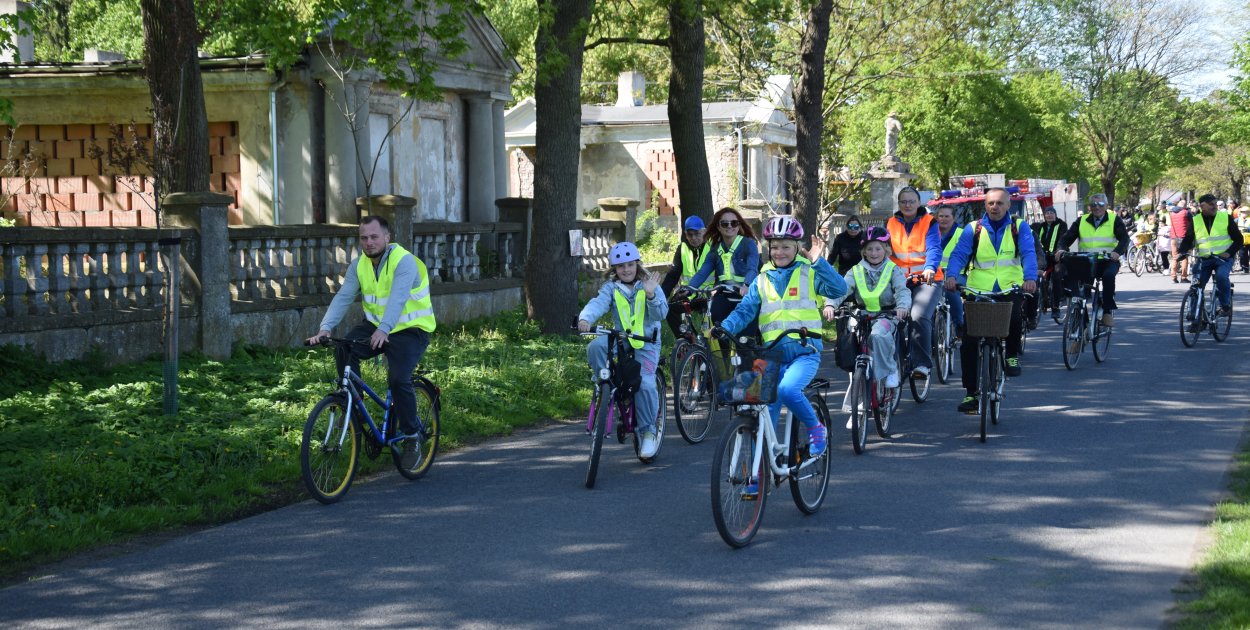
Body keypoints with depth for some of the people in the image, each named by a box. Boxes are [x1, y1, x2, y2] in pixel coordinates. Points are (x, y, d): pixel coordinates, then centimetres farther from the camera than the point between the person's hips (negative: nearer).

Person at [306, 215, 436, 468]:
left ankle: (411, 439, -5)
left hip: (409, 330, -5)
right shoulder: (359, 265, 0)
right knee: (343, 349, -22)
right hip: (374, 326, 6)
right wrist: (325, 328, -27)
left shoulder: (404, 261, -19)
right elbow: (342, 297, -11)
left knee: (398, 379, -24)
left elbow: (397, 298, -35)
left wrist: (383, 330, -51)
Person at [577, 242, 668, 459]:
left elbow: (661, 313, -10)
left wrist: (651, 296, -28)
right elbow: (598, 303, -15)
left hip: (646, 343, -2)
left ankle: (647, 430, -4)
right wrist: (585, 319, -35)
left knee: (645, 384, -21)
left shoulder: (649, 286, 2)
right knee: (595, 347, -30)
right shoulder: (611, 288, 5)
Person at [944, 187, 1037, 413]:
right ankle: (971, 393, 5)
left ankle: (1012, 356, -4)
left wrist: (1030, 277, -28)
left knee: (1015, 316, -33)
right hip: (978, 291, 1)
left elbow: (1029, 253, -8)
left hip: (1011, 289, -1)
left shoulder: (1019, 227, 6)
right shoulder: (973, 229, 8)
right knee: (969, 342, -6)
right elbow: (959, 254, -3)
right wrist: (952, 275, -24)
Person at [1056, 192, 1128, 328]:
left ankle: (1108, 311, -23)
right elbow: (1067, 237, 8)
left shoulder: (1114, 220, 5)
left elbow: (1124, 238, -8)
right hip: (1085, 261, 3)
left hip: (1107, 260, -3)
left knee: (1108, 275, -35)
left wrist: (1117, 252, -29)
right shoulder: (1082, 221, 12)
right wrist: (1062, 249, -15)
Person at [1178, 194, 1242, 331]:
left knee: (1221, 276, -31)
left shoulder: (1226, 218, 1)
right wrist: (1181, 249, -18)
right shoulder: (1195, 221, 5)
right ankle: (1195, 319, 4)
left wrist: (1229, 252, -15)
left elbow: (1238, 239, 2)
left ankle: (1225, 305, -9)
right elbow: (1188, 240, 5)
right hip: (1203, 259, 3)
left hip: (1223, 258, -2)